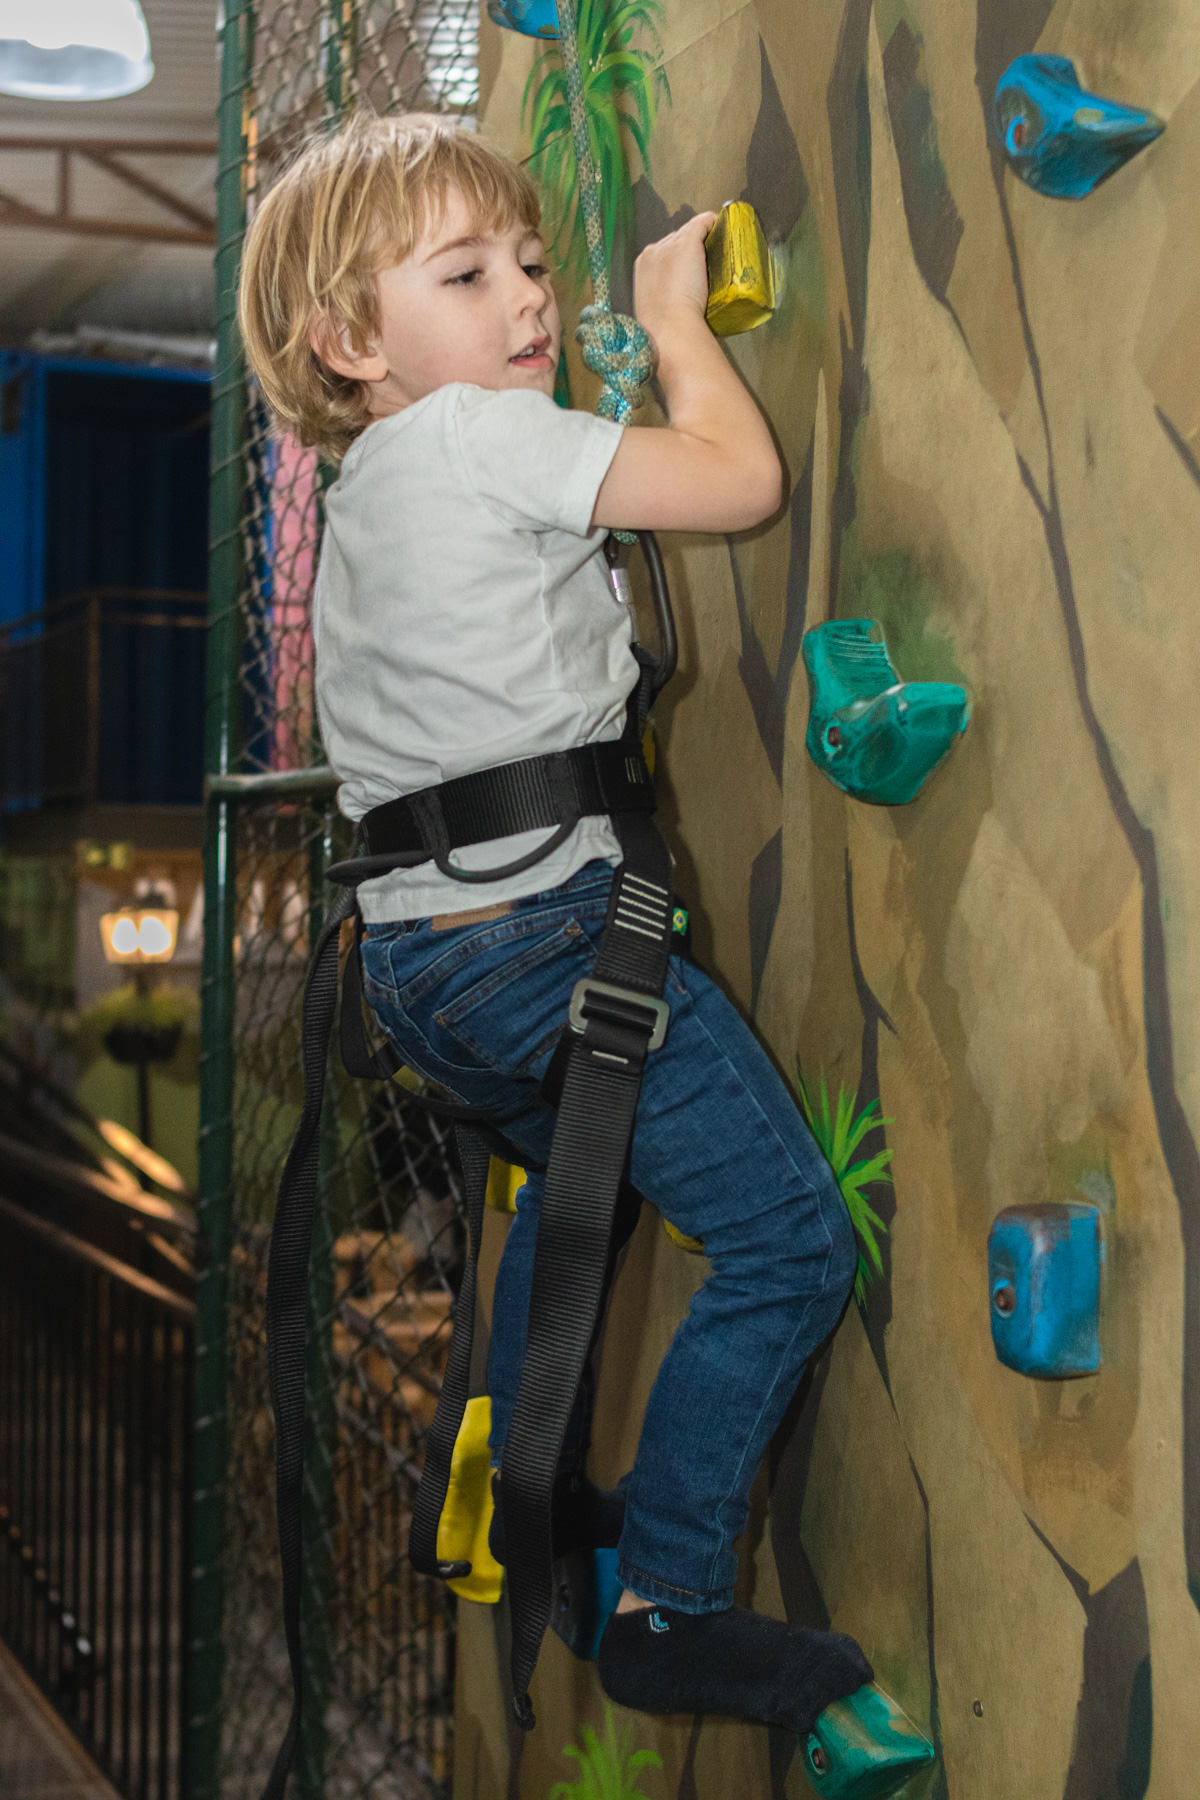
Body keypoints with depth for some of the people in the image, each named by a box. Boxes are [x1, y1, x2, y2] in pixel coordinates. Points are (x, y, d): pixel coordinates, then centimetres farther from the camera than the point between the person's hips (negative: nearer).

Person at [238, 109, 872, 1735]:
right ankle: (670, 1609, 0)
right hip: (544, 932, -10)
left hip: (416, 951, 10)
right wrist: (673, 312, 0)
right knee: (792, 1244, -5)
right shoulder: (473, 435, -13)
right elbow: (740, 476, -15)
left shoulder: (363, 484, 16)